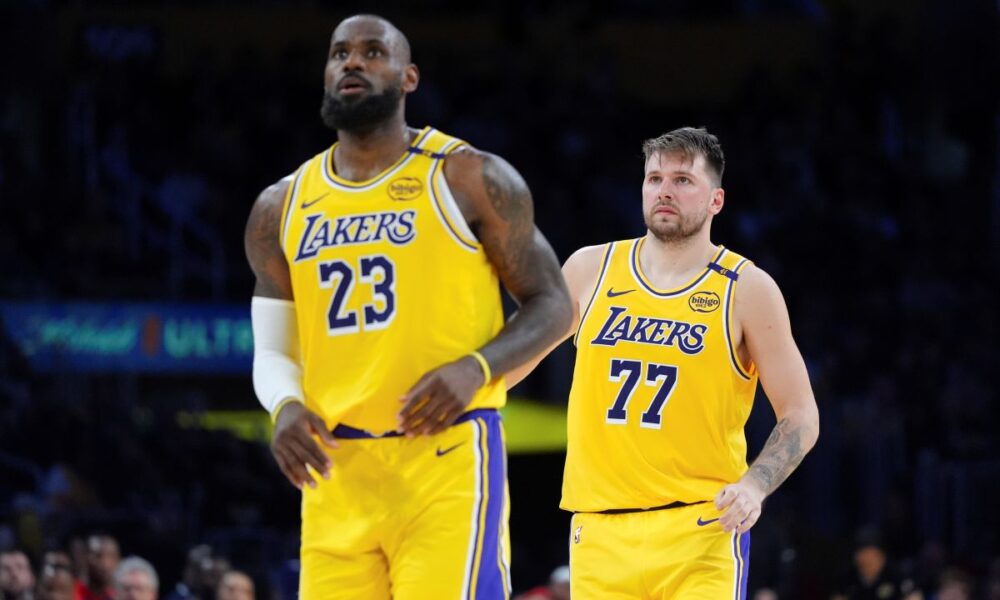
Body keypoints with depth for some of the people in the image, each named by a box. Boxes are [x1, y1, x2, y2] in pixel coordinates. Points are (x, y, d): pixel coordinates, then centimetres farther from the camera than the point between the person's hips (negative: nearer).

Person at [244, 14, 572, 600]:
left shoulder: (469, 179, 0)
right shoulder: (282, 208, 13)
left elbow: (552, 304, 3)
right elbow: (273, 349, 18)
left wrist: (475, 369, -16)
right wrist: (285, 407, -6)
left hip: (446, 460, -5)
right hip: (337, 471, 5)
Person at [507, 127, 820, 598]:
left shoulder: (747, 290, 0)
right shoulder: (591, 269, 8)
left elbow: (800, 417, 1)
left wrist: (755, 485, -16)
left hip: (700, 528, -3)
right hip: (600, 531, 4)